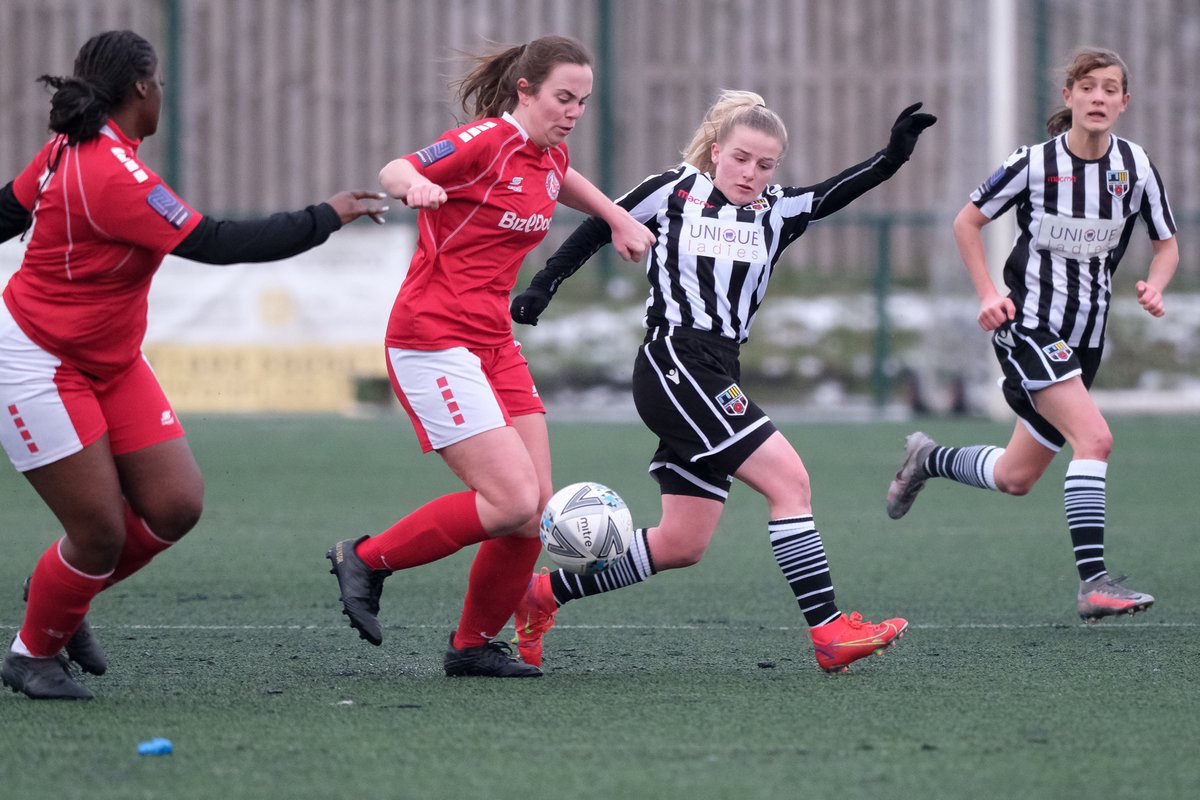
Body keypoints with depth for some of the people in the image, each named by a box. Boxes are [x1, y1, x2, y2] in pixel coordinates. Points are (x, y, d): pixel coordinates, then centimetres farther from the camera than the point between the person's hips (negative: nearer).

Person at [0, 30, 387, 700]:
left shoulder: (71, 150, 1)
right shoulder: (114, 175, -27)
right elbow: (215, 243, -26)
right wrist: (327, 217, -18)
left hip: (112, 361, 9)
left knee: (176, 506, 1)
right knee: (101, 534, -6)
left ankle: (65, 597, 24)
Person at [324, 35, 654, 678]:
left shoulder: (547, 154, 11)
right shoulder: (487, 141, -14)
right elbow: (394, 172, -24)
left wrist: (618, 219, 29)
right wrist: (412, 183, -46)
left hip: (494, 345, 9)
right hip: (432, 342, -9)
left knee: (536, 509, 0)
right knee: (513, 501, -17)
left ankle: (474, 645, 16)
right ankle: (366, 559, 0)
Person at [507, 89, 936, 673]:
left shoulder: (776, 212, 11)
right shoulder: (675, 191, 0)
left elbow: (834, 195, -6)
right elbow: (600, 228, 10)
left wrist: (892, 157, -21)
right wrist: (544, 284, 5)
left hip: (718, 379, 7)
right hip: (674, 366, -7)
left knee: (682, 545, 8)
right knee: (789, 478, -16)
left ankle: (544, 593, 21)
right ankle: (829, 632, -16)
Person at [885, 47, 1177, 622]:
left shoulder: (1136, 166, -1)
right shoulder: (1034, 163, -10)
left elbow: (1167, 242, 12)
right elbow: (967, 221, 2)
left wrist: (1155, 286, -9)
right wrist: (988, 294, -9)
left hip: (1084, 338, 5)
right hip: (1027, 325, -5)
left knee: (1015, 477, 12)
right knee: (1093, 437, -26)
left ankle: (927, 459, 40)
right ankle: (1093, 582, -27)